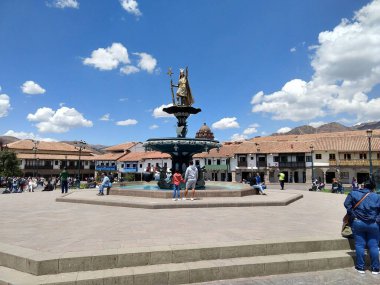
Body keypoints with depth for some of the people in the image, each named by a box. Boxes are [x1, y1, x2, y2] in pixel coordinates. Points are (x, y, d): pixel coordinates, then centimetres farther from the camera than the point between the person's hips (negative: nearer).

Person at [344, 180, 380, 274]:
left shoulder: (353, 193, 2)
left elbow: (347, 204, -7)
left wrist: (352, 215, -2)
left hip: (358, 223, 0)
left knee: (359, 245, 6)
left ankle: (360, 267, 13)